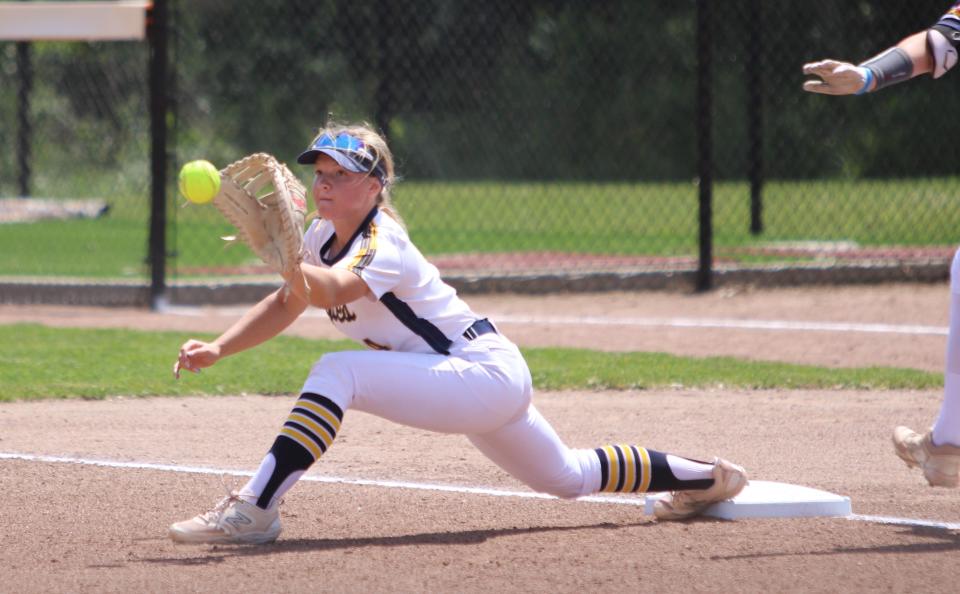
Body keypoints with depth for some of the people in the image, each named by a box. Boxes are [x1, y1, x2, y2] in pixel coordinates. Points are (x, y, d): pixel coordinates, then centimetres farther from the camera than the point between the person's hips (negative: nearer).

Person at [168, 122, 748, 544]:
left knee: (336, 373, -28)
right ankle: (700, 476, 43)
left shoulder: (384, 245, -23)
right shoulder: (323, 237, 4)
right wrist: (217, 350, -2)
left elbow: (331, 292, -44)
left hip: (488, 375, -11)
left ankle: (254, 510, -30)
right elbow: (288, 303, 12)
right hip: (485, 384, 11)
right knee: (569, 478, 27)